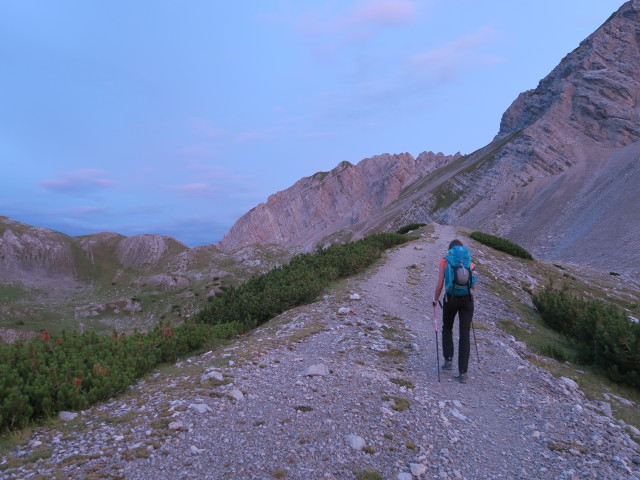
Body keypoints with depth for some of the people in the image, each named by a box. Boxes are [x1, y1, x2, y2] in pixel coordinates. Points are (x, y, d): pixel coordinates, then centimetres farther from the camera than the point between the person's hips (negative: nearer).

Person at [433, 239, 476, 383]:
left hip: (451, 299, -1)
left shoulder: (444, 262, 1)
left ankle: (448, 360, 16)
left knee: (447, 328, 25)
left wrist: (435, 299, 11)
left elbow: (440, 285, -5)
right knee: (465, 336, 3)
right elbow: (474, 287, 8)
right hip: (467, 300, 1)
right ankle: (463, 373, -1)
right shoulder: (469, 263, 7)